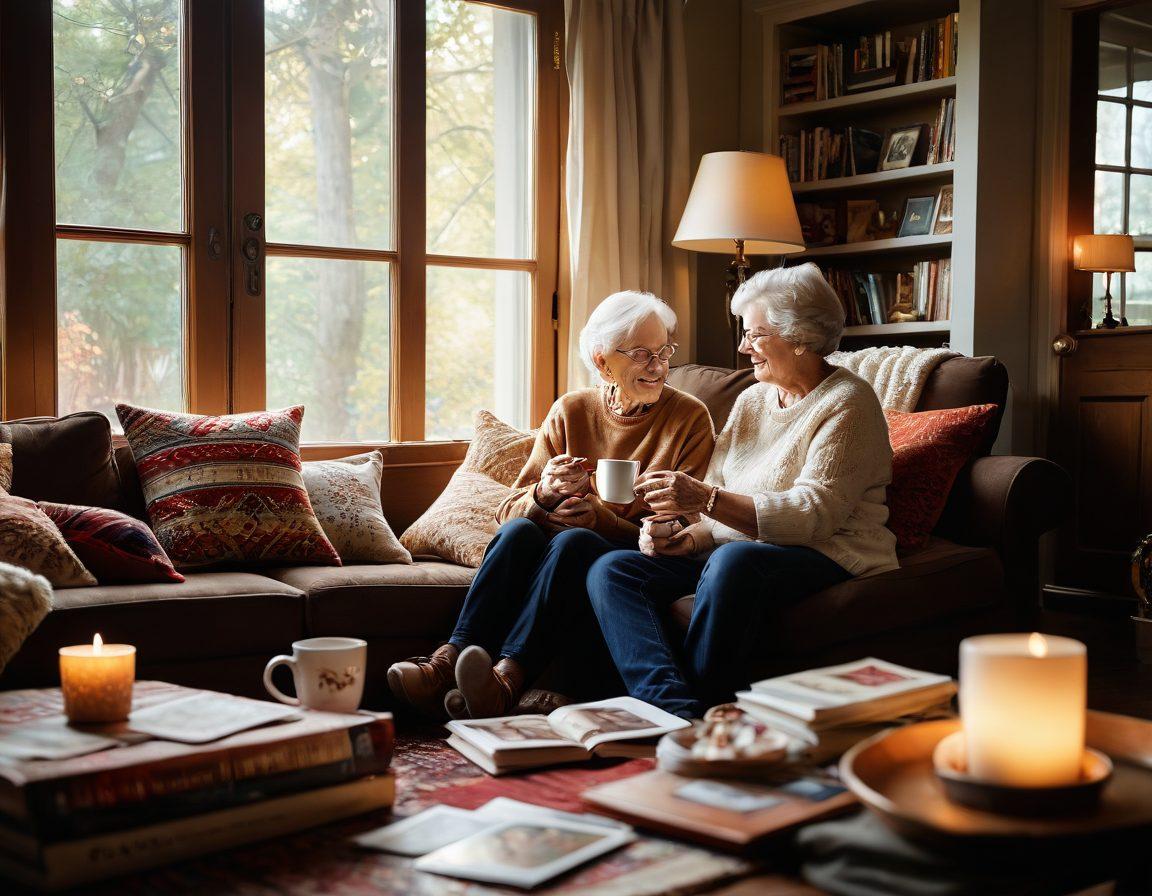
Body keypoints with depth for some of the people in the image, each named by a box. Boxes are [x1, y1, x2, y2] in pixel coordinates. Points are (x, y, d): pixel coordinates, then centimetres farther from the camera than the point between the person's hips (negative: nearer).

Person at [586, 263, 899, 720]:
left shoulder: (847, 404, -4)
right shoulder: (751, 400, 19)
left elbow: (815, 514, -17)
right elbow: (716, 508, 13)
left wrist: (707, 499, -24)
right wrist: (689, 536, -11)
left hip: (827, 558, -7)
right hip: (732, 550, 7)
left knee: (733, 561, -40)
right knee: (611, 570, -16)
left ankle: (704, 711, -27)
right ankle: (676, 713, -37)